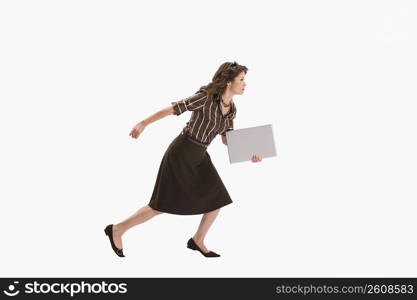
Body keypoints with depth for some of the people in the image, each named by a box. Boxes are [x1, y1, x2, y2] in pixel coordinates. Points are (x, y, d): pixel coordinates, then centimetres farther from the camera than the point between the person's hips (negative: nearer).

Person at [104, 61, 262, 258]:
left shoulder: (231, 109, 5)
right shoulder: (206, 97, -19)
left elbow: (227, 139, 8)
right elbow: (173, 109, -16)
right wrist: (143, 124, -13)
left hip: (198, 156, 8)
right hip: (181, 153, -8)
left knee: (218, 200, 4)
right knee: (163, 205, -3)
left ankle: (197, 241, 23)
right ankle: (117, 230, 12)